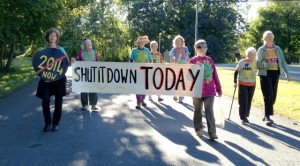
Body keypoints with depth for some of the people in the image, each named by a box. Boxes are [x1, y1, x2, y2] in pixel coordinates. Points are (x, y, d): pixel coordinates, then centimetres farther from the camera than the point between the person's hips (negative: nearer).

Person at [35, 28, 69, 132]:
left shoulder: (61, 50, 7)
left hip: (59, 78, 0)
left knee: (58, 102, 4)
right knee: (45, 101, -10)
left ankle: (56, 123, 18)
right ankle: (47, 123, 6)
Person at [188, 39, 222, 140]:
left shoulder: (210, 60, 6)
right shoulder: (192, 61, -2)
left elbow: (215, 75, 8)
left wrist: (219, 89, 10)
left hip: (210, 91, 1)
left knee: (209, 111, -4)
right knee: (197, 111, 13)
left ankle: (212, 133, -5)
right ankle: (198, 129, 29)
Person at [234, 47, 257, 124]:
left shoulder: (255, 62, 2)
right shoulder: (242, 62, -9)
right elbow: (236, 72, -3)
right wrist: (235, 82, -6)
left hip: (252, 85, 4)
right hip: (242, 85, -4)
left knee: (249, 101, 8)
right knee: (243, 101, -5)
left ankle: (246, 116, 20)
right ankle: (243, 118, -1)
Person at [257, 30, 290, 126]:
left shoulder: (278, 49, 9)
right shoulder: (261, 50, -1)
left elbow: (283, 62, 11)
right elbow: (259, 64, -5)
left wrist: (287, 73, 5)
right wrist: (269, 64, -23)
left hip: (275, 73, 4)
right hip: (265, 74, -4)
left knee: (273, 96, 5)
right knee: (268, 95, -13)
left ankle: (266, 115, 19)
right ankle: (267, 117, -5)